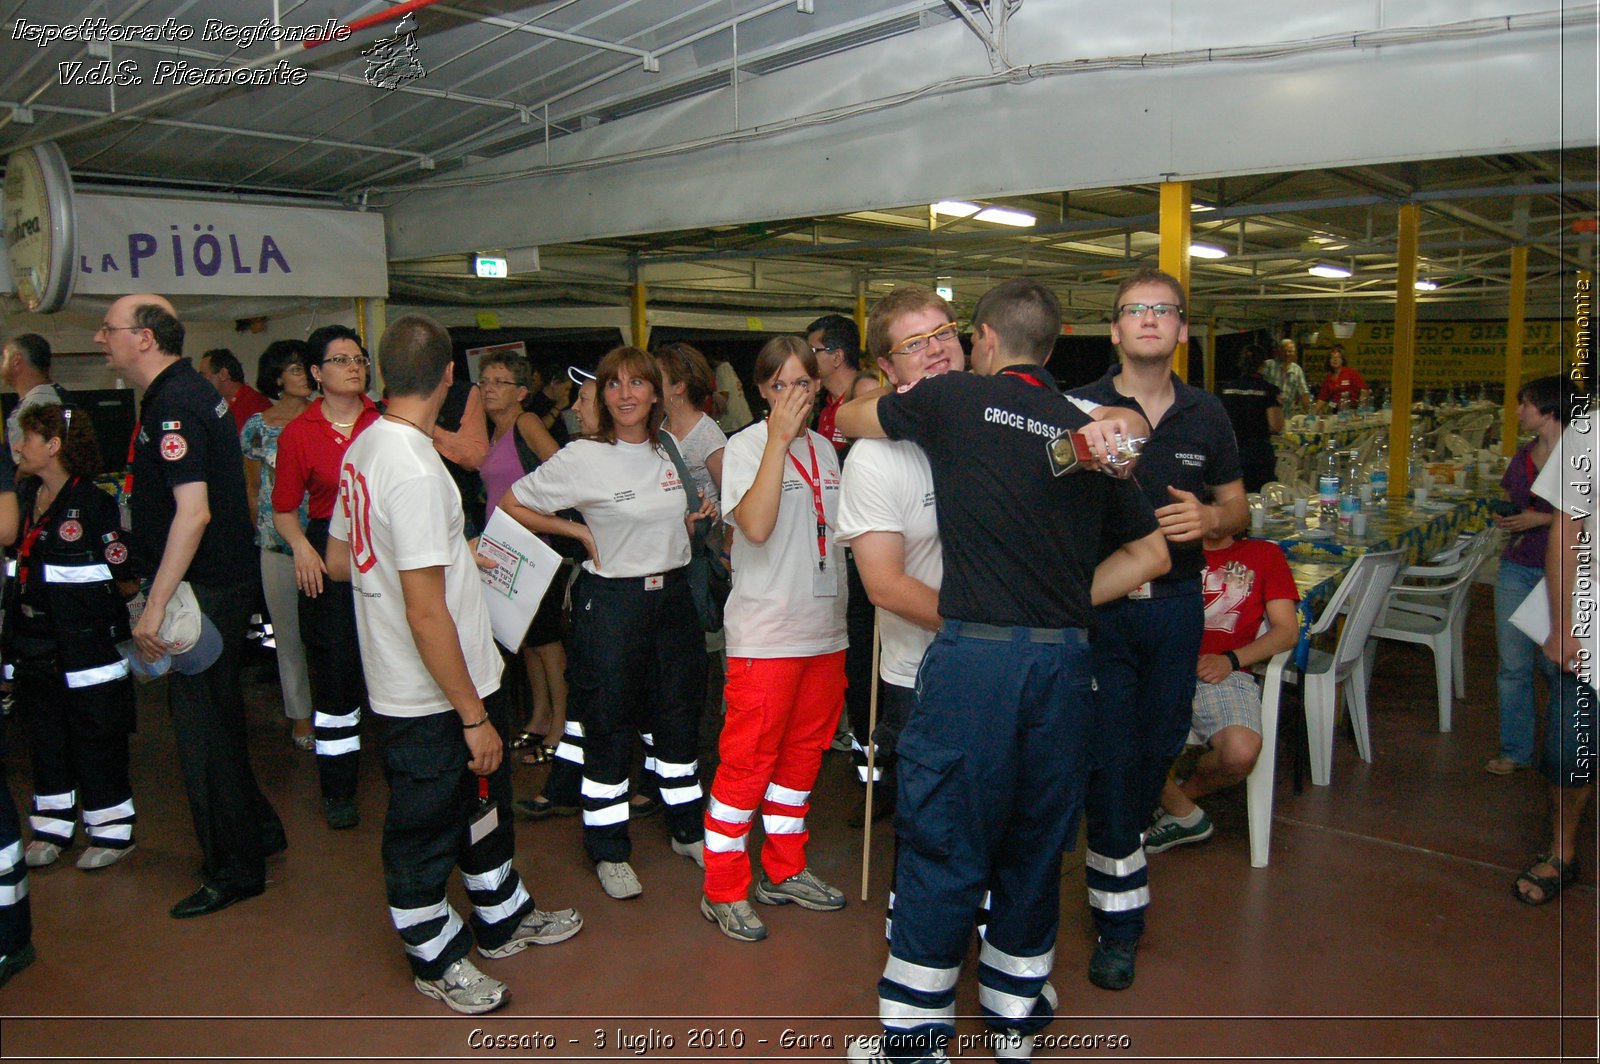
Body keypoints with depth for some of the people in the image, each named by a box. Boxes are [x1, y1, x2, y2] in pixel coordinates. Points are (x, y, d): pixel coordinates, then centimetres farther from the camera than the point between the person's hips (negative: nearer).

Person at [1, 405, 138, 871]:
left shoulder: (92, 502, -14)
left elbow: (123, 577, -12)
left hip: (86, 646, -7)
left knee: (96, 739, 4)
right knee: (45, 737, 17)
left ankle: (112, 830, 18)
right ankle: (51, 828, 31)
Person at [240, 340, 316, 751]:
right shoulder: (258, 425, 4)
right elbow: (253, 488, 12)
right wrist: (262, 530, 7)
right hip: (278, 544, 0)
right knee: (289, 631, 7)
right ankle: (300, 716, 20)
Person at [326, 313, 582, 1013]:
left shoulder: (363, 448, 4)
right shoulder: (415, 468, -26)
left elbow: (338, 560, 15)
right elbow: (426, 614, -27)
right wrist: (473, 714, -20)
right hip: (431, 698, -10)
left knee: (482, 801, 24)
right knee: (425, 829, 11)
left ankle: (502, 918, 43)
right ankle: (435, 957, 31)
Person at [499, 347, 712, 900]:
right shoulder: (582, 457, -11)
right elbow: (511, 505, -6)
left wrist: (701, 515, 2)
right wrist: (580, 531, -9)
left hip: (673, 595, 5)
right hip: (611, 600, -5)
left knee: (680, 716, 14)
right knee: (608, 725, 4)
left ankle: (688, 831, 32)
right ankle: (608, 851, 20)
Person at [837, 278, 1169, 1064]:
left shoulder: (956, 400, 1)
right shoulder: (1086, 431, 12)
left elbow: (847, 418, 17)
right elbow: (1152, 553, 16)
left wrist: (848, 410, 39)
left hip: (976, 655, -5)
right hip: (1067, 657, 5)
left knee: (942, 847, 5)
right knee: (1037, 841, 16)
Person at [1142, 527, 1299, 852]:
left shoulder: (1264, 553, 20)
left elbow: (1287, 630, 11)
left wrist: (1230, 660, -5)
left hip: (1220, 674, -1)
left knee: (1241, 751, -34)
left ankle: (1180, 794, 3)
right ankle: (1184, 815, -5)